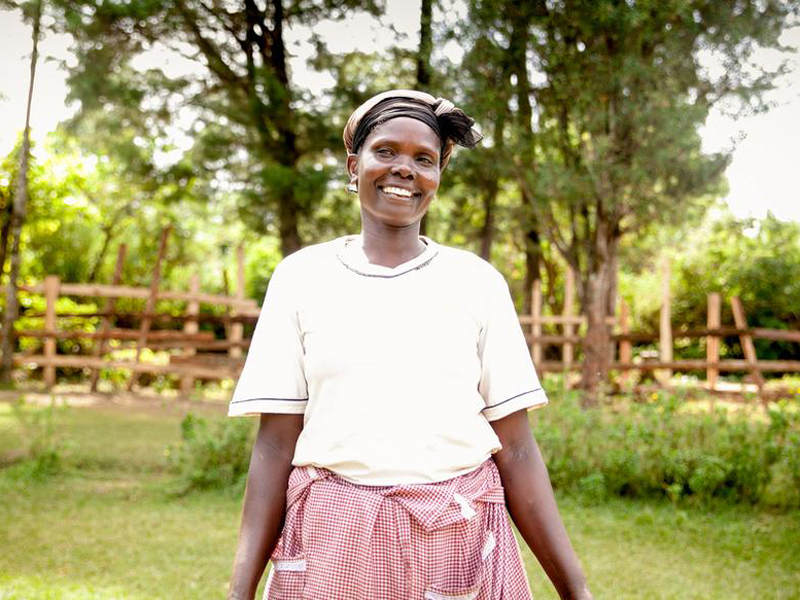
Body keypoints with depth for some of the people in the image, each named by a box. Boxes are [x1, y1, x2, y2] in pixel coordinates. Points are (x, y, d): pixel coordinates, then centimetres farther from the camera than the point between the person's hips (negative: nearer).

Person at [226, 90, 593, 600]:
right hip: (332, 544, 0)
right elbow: (276, 445, 1)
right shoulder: (301, 277, 3)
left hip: (459, 543, 0)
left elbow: (515, 448, 2)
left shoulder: (478, 282, 3)